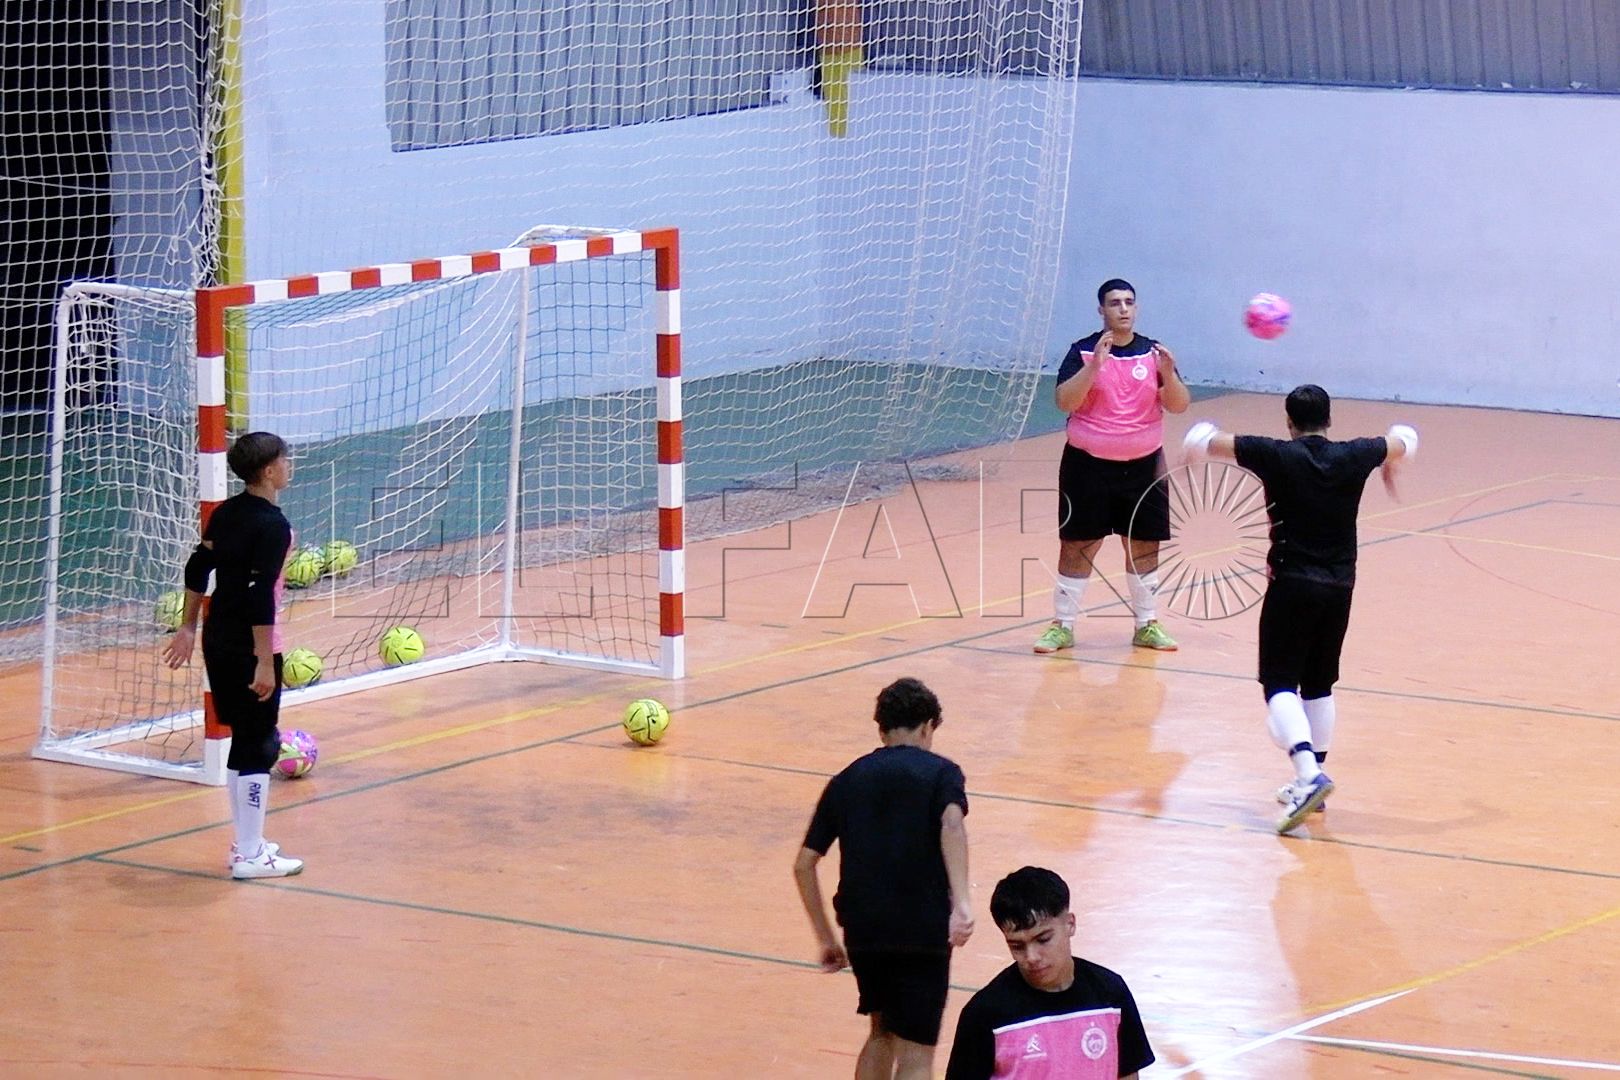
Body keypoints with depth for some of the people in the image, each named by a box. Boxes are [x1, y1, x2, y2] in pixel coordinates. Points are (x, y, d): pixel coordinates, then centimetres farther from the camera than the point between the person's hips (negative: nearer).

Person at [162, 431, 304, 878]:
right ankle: (250, 855, 2)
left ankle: (246, 841, 27)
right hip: (250, 649, -8)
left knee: (244, 739, 18)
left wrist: (188, 627, 20)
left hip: (218, 643, 8)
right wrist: (265, 662, -20)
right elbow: (260, 595, -21)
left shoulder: (227, 513, 8)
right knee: (258, 747, -1)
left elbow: (197, 569, 12)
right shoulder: (272, 525, -17)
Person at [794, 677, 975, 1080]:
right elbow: (951, 823, -17)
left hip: (861, 926, 4)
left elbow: (804, 865, 13)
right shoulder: (940, 772, 5)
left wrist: (826, 939, 20)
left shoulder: (846, 780, 16)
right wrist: (961, 902, -27)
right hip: (922, 929, -4)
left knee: (882, 1034, 26)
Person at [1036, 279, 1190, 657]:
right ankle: (1062, 626, 8)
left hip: (1142, 467, 2)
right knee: (1077, 546, 0)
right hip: (1088, 466, -2)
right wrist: (1094, 366, -30)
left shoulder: (1153, 353, 2)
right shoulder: (1083, 352, -5)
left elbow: (1179, 405, -4)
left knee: (1144, 547, 8)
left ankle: (1146, 625, 20)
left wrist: (1168, 373, -23)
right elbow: (1065, 402, -17)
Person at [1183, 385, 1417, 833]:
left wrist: (1198, 447, 26)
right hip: (1339, 586, 4)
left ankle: (1309, 773, -27)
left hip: (1291, 584, -4)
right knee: (1319, 686, 18)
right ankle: (1311, 783, 25)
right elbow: (1402, 442, 24)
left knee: (1280, 685, -6)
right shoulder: (1353, 457, 2)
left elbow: (1208, 441, 2)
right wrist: (1391, 463, 48)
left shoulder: (1278, 456, -9)